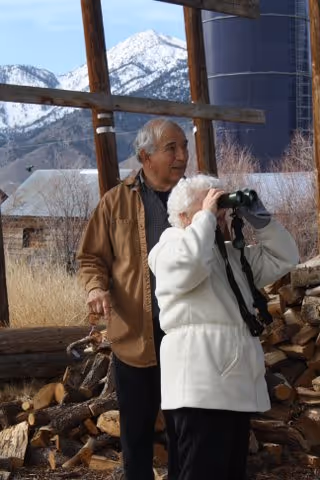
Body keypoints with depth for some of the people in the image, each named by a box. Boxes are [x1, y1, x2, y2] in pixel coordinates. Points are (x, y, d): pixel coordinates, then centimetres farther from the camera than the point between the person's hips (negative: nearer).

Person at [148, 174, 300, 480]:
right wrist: (206, 216, -10)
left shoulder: (232, 253, 24)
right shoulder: (169, 248, 0)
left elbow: (283, 259, 22)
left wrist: (260, 220, 11)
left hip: (236, 383, 9)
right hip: (200, 386, -9)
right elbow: (190, 264, -24)